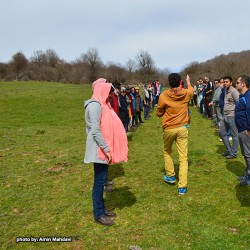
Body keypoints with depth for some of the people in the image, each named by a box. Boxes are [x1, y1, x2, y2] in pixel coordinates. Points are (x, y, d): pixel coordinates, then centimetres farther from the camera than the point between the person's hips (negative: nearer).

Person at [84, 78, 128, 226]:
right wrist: (106, 149, -23)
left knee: (102, 180, 16)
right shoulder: (95, 105, -16)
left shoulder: (102, 104, 16)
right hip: (100, 150, -10)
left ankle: (101, 209, 28)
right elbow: (95, 130, -23)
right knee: (100, 180, -1)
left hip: (103, 149, 10)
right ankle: (98, 214, 12)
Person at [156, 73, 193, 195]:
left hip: (169, 129, -1)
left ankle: (170, 176, 33)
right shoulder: (186, 93, -2)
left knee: (167, 152, 25)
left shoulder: (163, 96, -11)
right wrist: (188, 82, 43)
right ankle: (182, 186, 3)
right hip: (183, 128, 1)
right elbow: (191, 90, 25)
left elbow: (159, 113, 0)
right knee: (183, 157, 3)